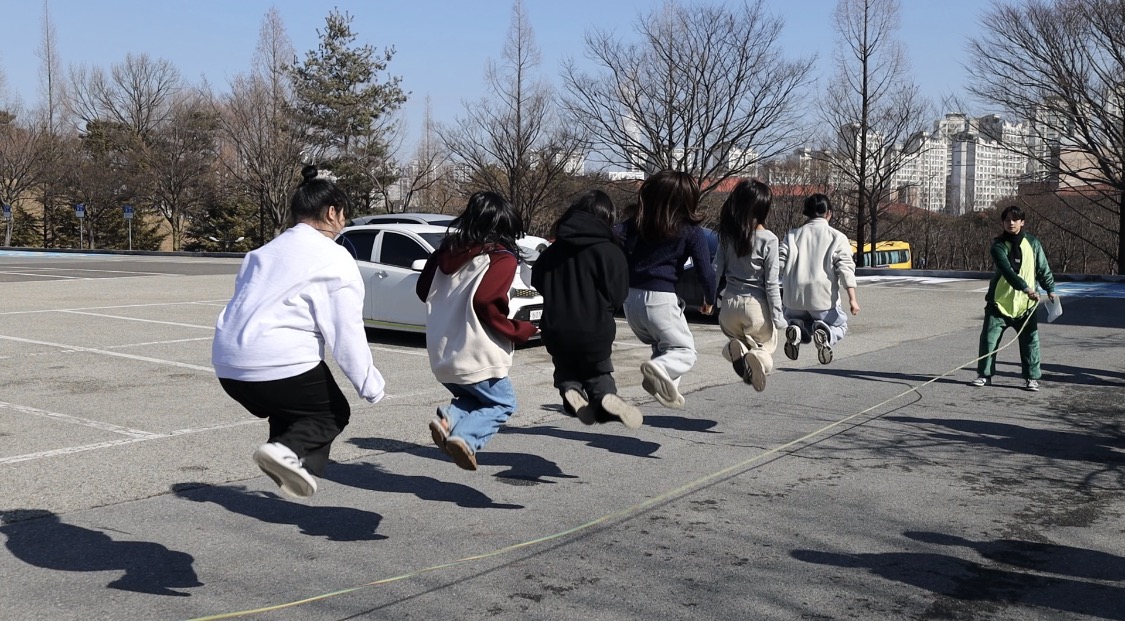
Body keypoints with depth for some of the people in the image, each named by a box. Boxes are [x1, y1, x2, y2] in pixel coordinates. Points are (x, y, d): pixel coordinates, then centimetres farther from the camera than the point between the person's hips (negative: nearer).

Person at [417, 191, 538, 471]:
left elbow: (423, 290, 15)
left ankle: (448, 418, -3)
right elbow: (486, 304, -22)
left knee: (473, 398, 28)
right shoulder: (502, 259, -11)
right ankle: (466, 438, -11)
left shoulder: (446, 251, 7)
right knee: (503, 404, 15)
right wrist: (521, 331, -10)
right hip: (476, 356, -6)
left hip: (442, 356, 6)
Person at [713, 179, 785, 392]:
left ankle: (737, 348, -11)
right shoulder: (768, 240, -12)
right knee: (766, 345, 19)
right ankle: (757, 356, -21)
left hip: (730, 303, 3)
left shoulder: (727, 235, -3)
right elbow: (771, 283, -10)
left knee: (736, 337, 29)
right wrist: (777, 317, -3)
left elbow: (716, 270, 0)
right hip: (756, 304, -3)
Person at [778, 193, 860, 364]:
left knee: (791, 318, 30)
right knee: (840, 324, 21)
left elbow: (779, 261, 2)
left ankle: (796, 329, -9)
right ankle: (825, 333, -16)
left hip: (794, 297, 2)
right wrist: (852, 298, -8)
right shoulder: (837, 237, 2)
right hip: (823, 298, -2)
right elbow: (846, 268, -7)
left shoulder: (793, 235, 10)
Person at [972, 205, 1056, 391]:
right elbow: (1007, 270, -22)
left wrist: (1050, 289, 9)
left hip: (1026, 303, 1)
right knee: (989, 337, -2)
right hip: (1000, 301, -1)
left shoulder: (1032, 243, 1)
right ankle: (984, 375, 11)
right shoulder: (998, 246, -8)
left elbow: (1043, 268, 11)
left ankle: (1032, 377, 10)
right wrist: (1025, 288, -32)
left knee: (1030, 340, -1)